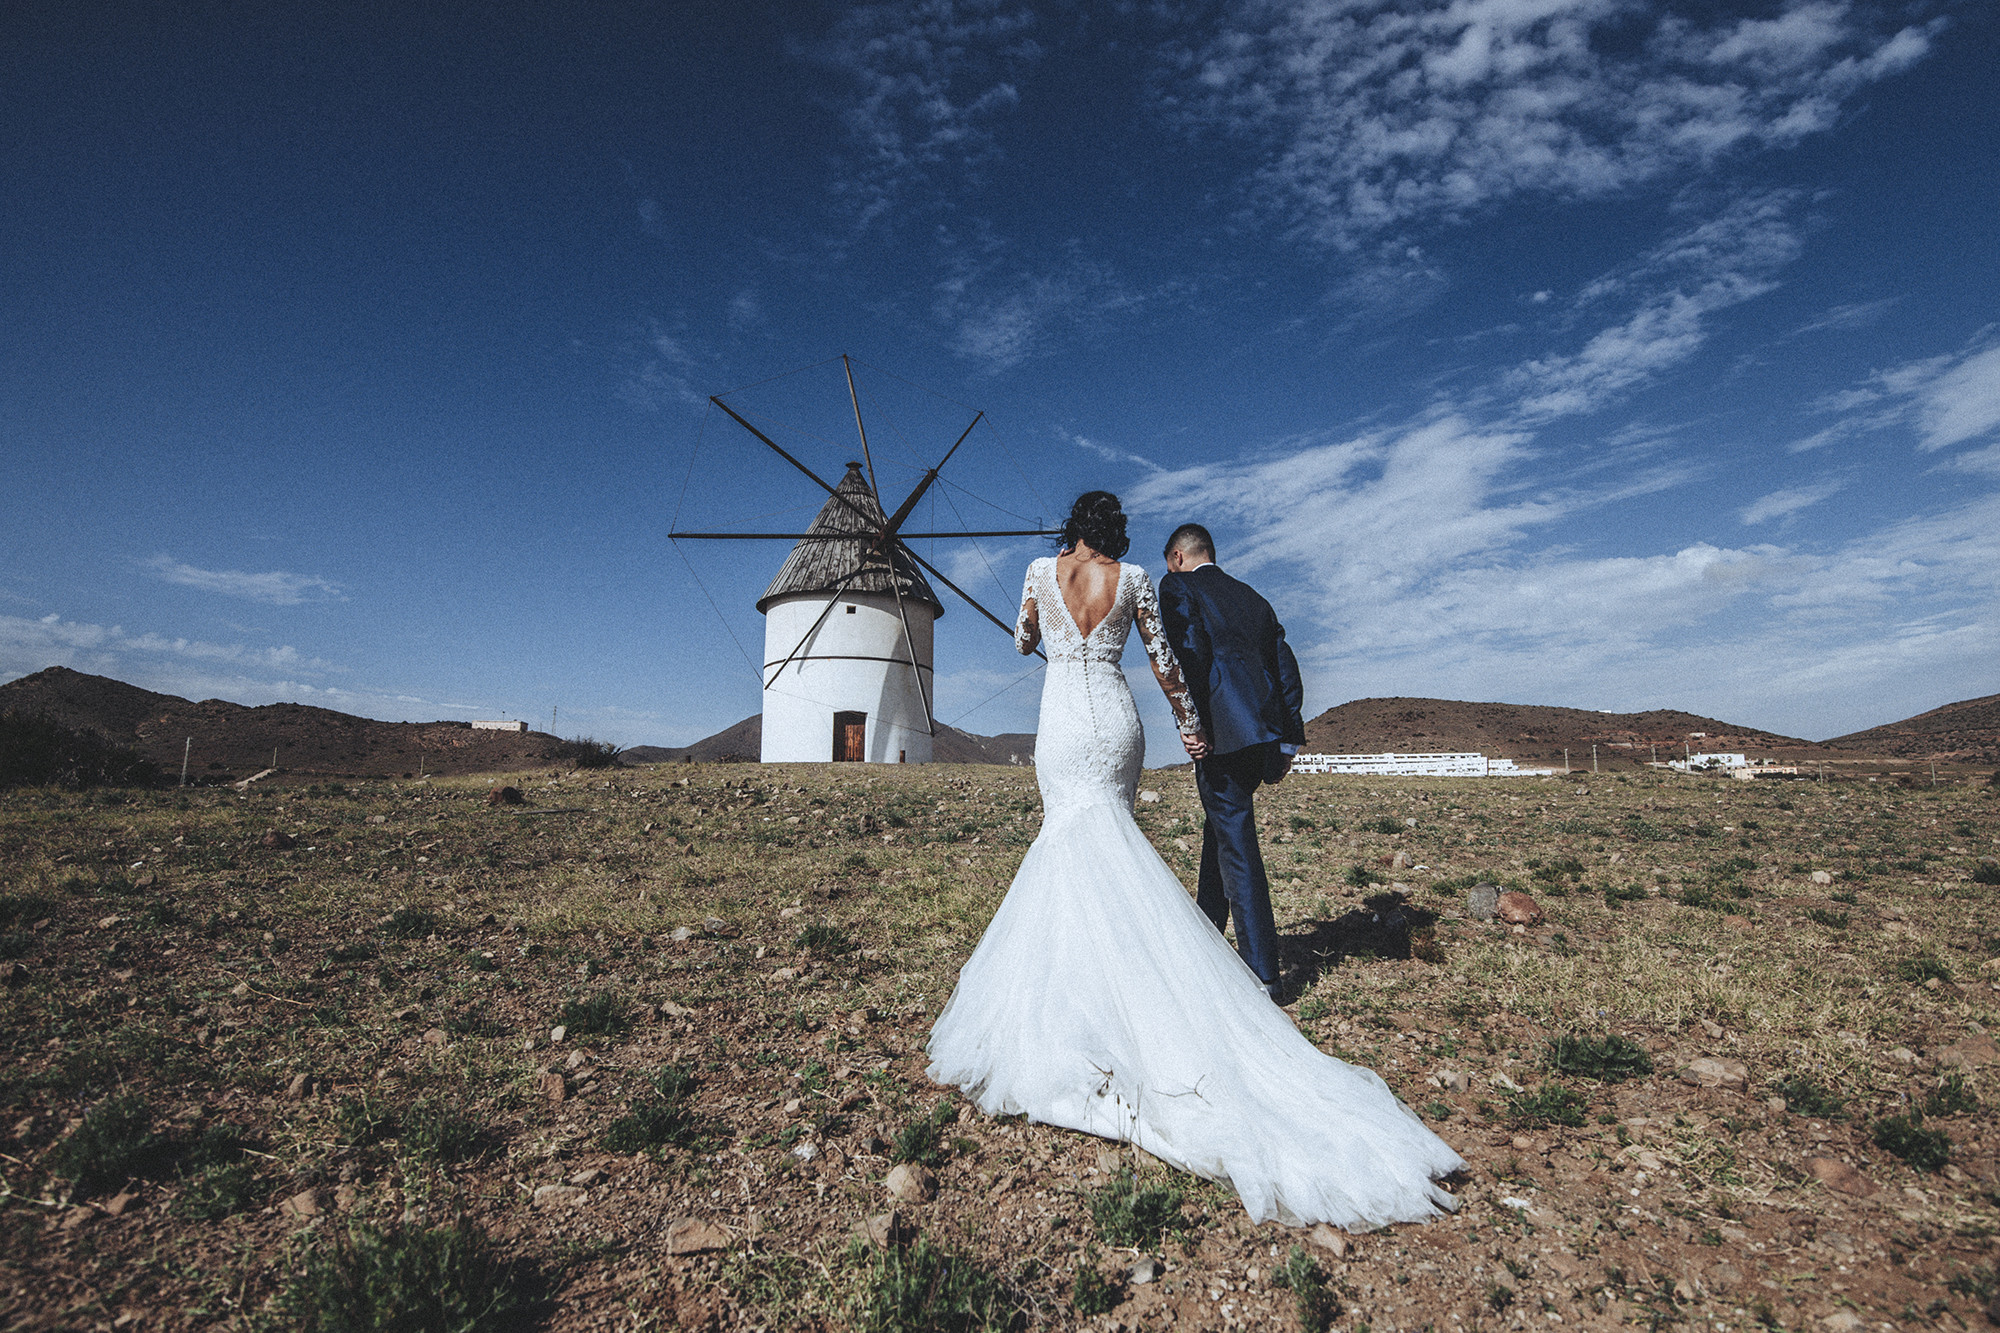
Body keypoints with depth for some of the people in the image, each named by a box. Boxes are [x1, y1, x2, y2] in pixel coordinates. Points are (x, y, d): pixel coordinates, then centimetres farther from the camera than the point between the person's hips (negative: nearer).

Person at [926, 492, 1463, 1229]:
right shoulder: (1134, 579, 3)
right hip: (1118, 718, 2)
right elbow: (1163, 660, 6)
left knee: (1075, 838, 2)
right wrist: (1190, 722, 15)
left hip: (1063, 720, -1)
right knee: (1106, 840, 12)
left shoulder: (1042, 571, 2)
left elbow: (1023, 641, 16)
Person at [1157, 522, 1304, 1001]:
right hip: (1264, 733, 8)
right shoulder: (1253, 598, 25)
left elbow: (1189, 652, -13)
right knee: (1222, 826, 21)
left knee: (1236, 843, -4)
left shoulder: (1178, 586, 5)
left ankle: (1264, 974, 0)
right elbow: (1286, 669, 20)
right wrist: (1288, 740, 20)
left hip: (1224, 729, -8)